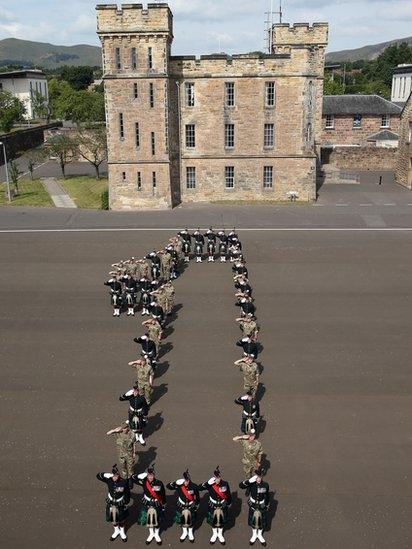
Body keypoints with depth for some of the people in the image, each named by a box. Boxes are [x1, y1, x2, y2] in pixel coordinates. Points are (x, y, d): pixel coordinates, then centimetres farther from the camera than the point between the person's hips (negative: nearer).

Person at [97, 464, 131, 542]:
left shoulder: (124, 482, -25)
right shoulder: (109, 480, -19)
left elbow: (127, 494, -11)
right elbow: (98, 476, -23)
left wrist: (126, 503, -3)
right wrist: (108, 475, -29)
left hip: (120, 504, -2)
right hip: (111, 503, 2)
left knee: (121, 519, 19)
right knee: (113, 519, 21)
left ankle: (122, 532, 46)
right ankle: (116, 531, 49)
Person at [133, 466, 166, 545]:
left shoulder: (159, 483, -19)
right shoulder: (144, 482, -15)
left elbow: (163, 495, -7)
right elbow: (134, 478, -25)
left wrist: (163, 505, 1)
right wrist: (145, 474, -30)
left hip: (157, 505, -1)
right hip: (147, 504, 1)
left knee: (157, 521, 14)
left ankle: (157, 535, 40)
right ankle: (151, 534, 43)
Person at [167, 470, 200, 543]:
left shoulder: (194, 486, -22)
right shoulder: (179, 485, -21)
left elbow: (197, 497, -7)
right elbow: (168, 486, -28)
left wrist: (196, 507, 1)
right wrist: (176, 482, -41)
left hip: (191, 506, -1)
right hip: (181, 506, 1)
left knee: (191, 520, 15)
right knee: (182, 520, 17)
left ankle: (190, 533, 43)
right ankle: (184, 532, 45)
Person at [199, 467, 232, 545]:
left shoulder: (225, 484, -19)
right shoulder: (210, 484, -21)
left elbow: (228, 494, -3)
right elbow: (200, 488, -31)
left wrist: (229, 503, 10)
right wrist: (208, 482, -42)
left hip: (222, 505, 0)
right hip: (213, 505, 0)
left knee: (222, 520, 17)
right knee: (213, 521, 16)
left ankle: (220, 534, 42)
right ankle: (214, 534, 42)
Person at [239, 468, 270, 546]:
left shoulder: (265, 485, -17)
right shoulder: (251, 484, -20)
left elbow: (267, 496, -1)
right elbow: (241, 485, -35)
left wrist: (267, 506, 8)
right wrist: (250, 480, -46)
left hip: (262, 507, 0)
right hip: (253, 506, 0)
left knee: (262, 522, 16)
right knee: (252, 522, 16)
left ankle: (260, 535, 45)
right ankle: (254, 535, 45)